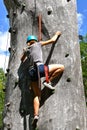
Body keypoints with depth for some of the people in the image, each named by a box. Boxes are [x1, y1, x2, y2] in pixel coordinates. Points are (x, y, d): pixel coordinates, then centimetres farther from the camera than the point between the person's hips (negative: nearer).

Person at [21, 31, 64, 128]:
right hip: (39, 67, -6)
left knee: (37, 95, 10)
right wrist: (56, 34, 32)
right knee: (61, 67, 2)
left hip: (32, 72, 6)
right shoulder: (38, 44, 13)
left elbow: (22, 59, 44)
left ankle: (36, 115, -5)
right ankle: (48, 81, -4)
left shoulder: (27, 49, 24)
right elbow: (53, 40, 14)